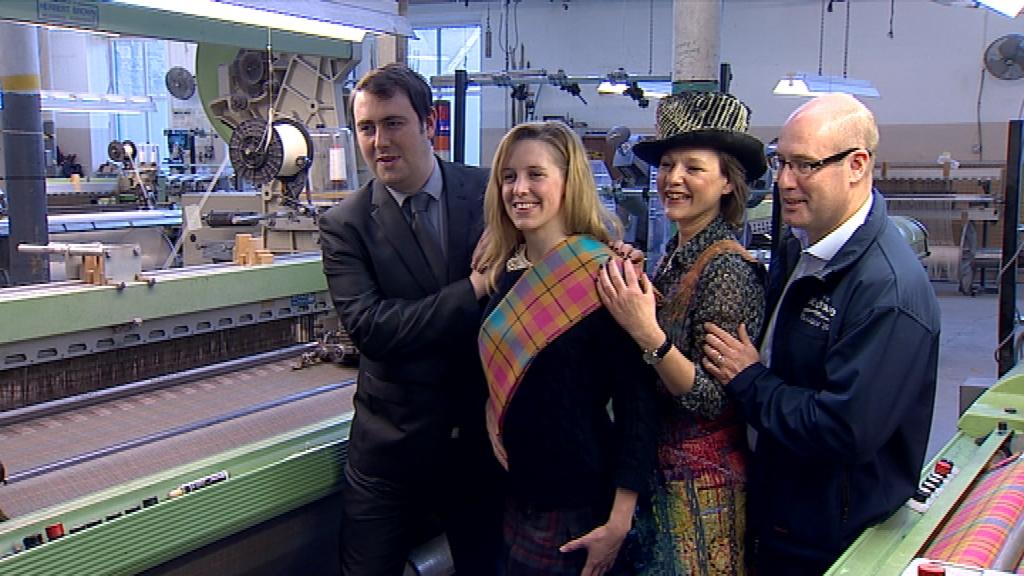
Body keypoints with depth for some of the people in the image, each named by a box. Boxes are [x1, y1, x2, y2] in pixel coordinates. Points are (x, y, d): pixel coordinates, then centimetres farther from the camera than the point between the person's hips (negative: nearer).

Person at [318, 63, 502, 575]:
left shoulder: (490, 192, -3)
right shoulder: (345, 225, -7)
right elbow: (369, 327, -18)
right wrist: (474, 289, -22)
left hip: (486, 432, 2)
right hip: (394, 441, -1)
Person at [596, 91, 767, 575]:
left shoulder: (728, 269, -20)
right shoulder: (675, 254, 3)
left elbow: (714, 399, -21)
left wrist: (648, 334, -32)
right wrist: (630, 297, -5)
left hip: (699, 482, -8)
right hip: (654, 467, 8)